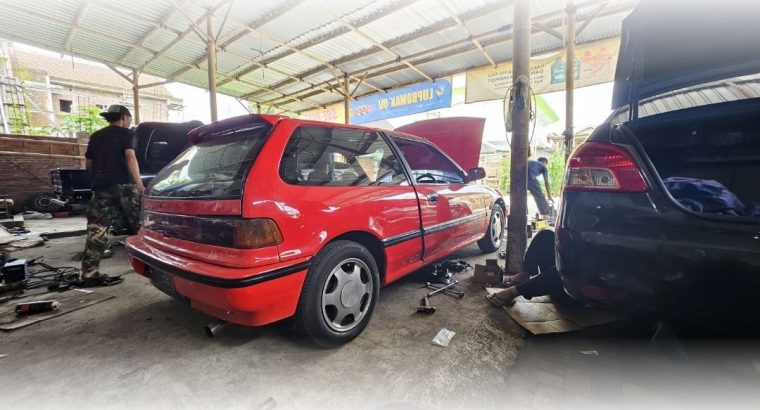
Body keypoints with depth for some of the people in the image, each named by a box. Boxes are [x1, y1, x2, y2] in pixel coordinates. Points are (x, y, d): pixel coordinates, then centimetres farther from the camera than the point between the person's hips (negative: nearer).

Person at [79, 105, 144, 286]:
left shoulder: (95, 136, 22)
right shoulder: (126, 133, 3)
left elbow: (89, 163, 24)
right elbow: (130, 157, -12)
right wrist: (139, 183, -20)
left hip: (100, 187, 6)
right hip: (123, 184, -5)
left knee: (97, 230, 3)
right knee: (138, 225, 3)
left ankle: (89, 273, 1)